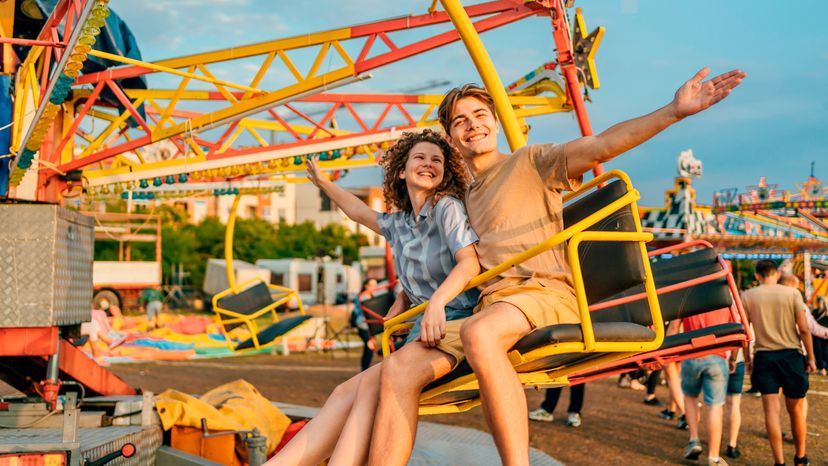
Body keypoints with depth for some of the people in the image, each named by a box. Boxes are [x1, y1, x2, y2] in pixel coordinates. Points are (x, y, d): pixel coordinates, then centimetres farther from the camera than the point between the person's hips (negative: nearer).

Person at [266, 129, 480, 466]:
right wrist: (323, 182, 53)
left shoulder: (448, 207, -2)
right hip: (423, 330, 6)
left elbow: (469, 263, -17)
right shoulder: (398, 224, 19)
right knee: (347, 393, -16)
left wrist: (437, 301, -34)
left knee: (373, 382, -29)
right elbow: (358, 211, 41)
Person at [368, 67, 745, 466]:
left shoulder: (531, 162, 10)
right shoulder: (464, 198, 28)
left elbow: (601, 145, -5)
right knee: (399, 371, -18)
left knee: (479, 333, -41)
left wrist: (674, 111, -18)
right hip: (488, 307, 6)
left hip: (544, 294, -6)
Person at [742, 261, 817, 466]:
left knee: (771, 410, 0)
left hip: (763, 356, 0)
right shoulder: (792, 293, 0)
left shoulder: (747, 297, 3)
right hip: (791, 354, 0)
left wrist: (748, 359, 10)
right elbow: (804, 329, -3)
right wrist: (810, 357, 5)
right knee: (796, 408, 12)